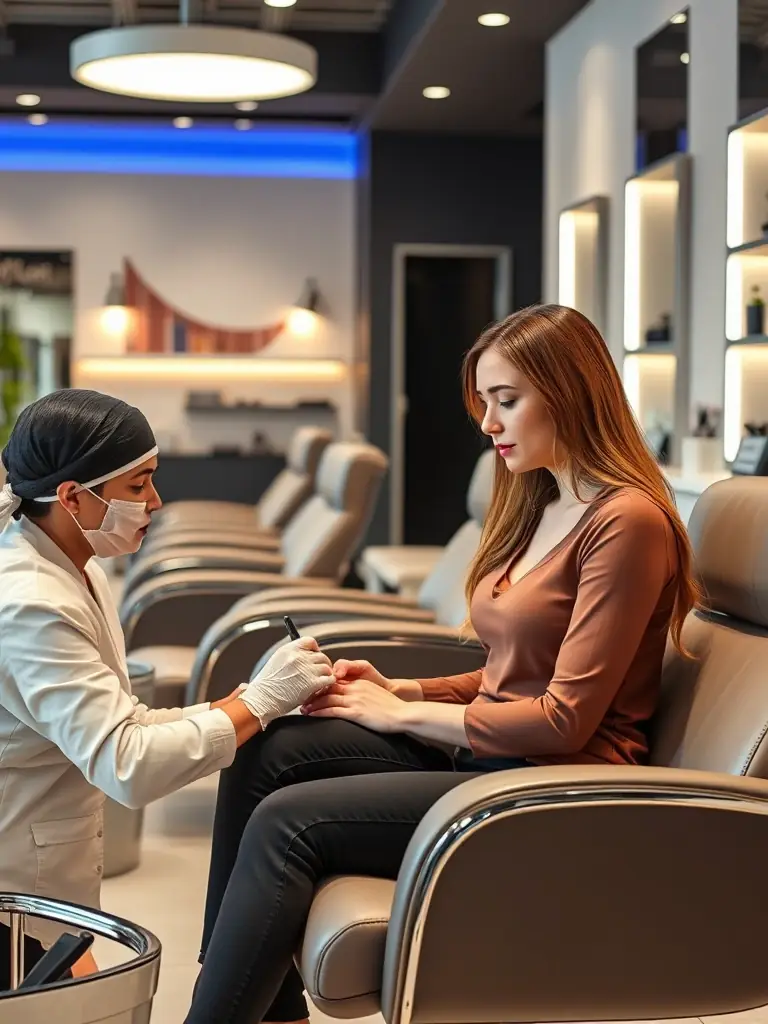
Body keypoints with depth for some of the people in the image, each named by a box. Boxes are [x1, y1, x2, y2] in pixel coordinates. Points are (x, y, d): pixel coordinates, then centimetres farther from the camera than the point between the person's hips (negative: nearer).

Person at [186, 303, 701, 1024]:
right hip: (483, 753, 9)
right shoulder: (539, 505, 15)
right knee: (260, 755, -6)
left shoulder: (625, 521, -15)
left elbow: (565, 720, -18)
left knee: (286, 822, -19)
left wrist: (403, 715, -9)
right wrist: (399, 689, 1)